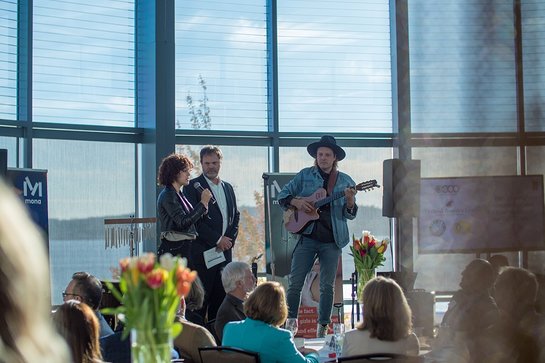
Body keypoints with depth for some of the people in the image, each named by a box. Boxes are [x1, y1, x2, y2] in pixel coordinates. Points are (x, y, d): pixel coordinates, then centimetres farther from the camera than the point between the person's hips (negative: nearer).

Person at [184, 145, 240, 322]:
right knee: (200, 296, -7)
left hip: (225, 249, 6)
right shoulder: (193, 187, -3)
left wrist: (229, 239, 1)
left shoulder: (228, 187, 18)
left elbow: (235, 216, 19)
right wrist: (217, 239, -11)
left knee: (221, 294, 6)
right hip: (202, 251, -6)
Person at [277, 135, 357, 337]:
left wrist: (350, 201, -17)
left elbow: (350, 215, 4)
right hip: (307, 236, 0)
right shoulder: (305, 175, 5)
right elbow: (283, 196, 9)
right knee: (295, 283, -3)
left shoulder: (345, 181, 6)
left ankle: (323, 328, 13)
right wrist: (296, 202, -10)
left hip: (332, 240, 0)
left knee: (327, 286, 4)